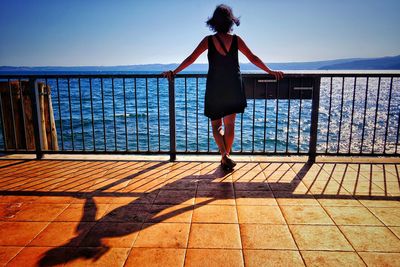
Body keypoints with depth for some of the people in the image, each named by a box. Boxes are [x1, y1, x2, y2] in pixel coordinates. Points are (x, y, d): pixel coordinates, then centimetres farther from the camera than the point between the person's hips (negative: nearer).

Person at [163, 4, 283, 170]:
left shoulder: (209, 40, -4)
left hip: (214, 89, -1)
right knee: (230, 125, 12)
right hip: (233, 88, 1)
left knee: (216, 124, 12)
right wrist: (271, 72, 10)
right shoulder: (236, 40, -2)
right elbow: (253, 59, 1)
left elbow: (191, 59, -4)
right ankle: (225, 158, 18)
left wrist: (174, 72, 4)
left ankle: (224, 155, -8)